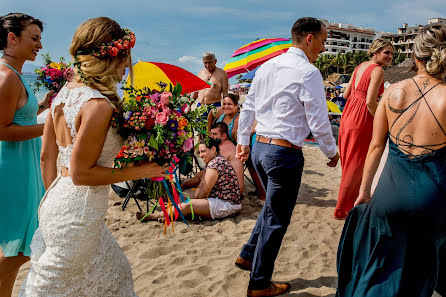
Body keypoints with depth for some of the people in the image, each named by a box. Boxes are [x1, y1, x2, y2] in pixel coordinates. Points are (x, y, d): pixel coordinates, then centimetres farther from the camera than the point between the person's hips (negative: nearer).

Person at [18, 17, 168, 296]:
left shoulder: (63, 93, 3)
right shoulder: (98, 105, -23)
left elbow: (47, 157, 9)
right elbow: (80, 173, -21)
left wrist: (54, 197, 20)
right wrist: (139, 171, -16)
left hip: (57, 201, 9)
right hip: (77, 214, -9)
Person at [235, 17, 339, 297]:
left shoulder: (267, 66, 9)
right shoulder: (308, 72, -14)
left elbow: (248, 108, 14)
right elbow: (318, 122, -12)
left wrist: (243, 141, 24)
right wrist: (332, 152, 4)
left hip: (259, 148, 8)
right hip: (285, 153, -8)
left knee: (273, 207, 28)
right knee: (277, 221, 7)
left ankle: (248, 255, 38)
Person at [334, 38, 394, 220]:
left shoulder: (360, 66, 12)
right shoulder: (378, 70, -13)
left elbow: (346, 94, 14)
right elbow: (370, 102, -21)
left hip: (348, 114, 9)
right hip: (362, 118, -9)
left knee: (348, 160, 20)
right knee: (356, 165, 2)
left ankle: (349, 199, 39)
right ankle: (341, 210, 12)